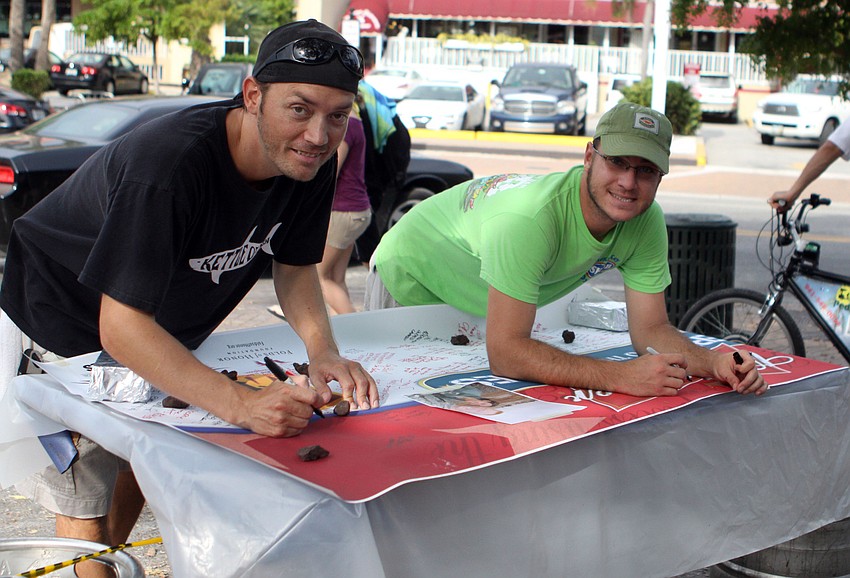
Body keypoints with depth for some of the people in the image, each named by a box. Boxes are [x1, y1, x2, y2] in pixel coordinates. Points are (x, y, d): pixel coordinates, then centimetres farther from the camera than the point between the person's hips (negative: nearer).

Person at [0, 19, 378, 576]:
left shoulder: (311, 162, -18)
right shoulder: (167, 165, -40)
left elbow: (295, 267, -6)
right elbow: (120, 327, -41)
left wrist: (323, 351, -25)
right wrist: (241, 403, -51)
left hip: (160, 331, 7)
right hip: (66, 327, -7)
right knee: (83, 501, -6)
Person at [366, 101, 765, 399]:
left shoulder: (647, 223, -22)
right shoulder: (528, 218, -43)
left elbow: (651, 329, -15)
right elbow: (505, 352, -46)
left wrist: (714, 363, -35)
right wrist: (623, 376, -52)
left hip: (485, 308, 6)